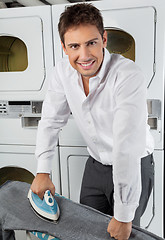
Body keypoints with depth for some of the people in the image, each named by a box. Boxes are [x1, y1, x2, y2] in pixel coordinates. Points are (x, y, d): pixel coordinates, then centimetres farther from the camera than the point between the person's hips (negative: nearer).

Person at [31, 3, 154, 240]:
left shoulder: (128, 76, -33)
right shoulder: (62, 71, -13)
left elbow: (127, 148, -34)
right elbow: (51, 120, -1)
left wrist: (123, 217, -30)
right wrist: (43, 171, -5)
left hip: (135, 167, -5)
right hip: (96, 165, 5)